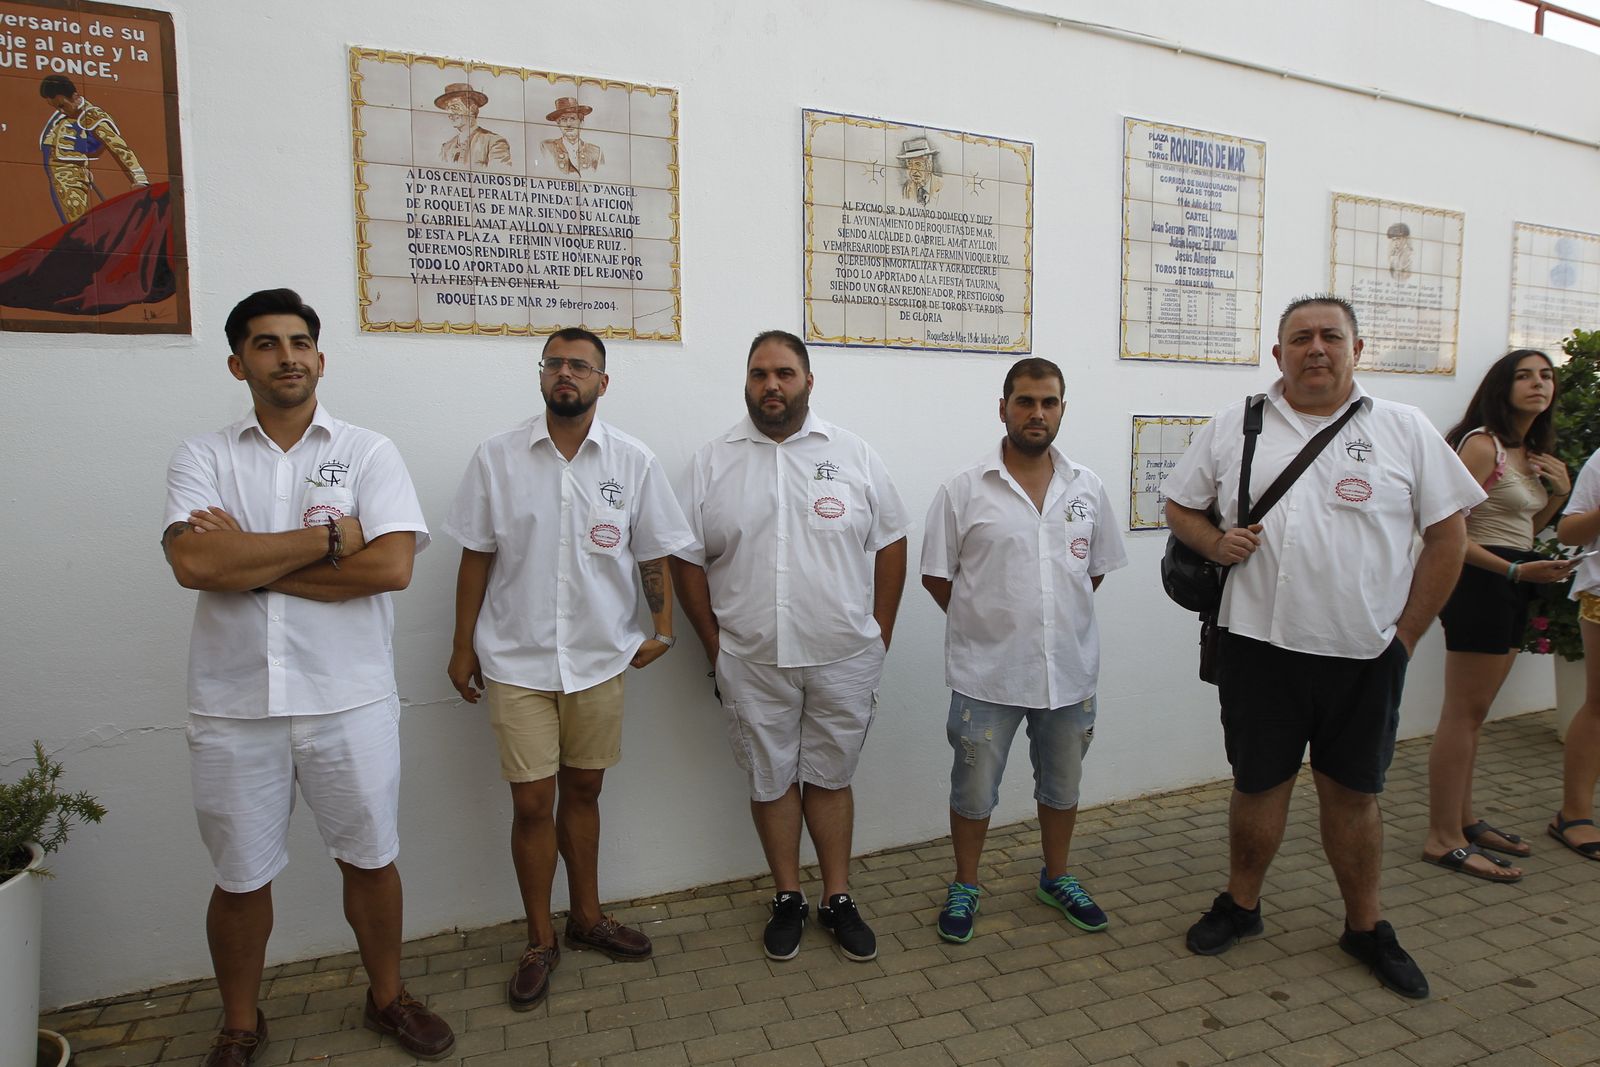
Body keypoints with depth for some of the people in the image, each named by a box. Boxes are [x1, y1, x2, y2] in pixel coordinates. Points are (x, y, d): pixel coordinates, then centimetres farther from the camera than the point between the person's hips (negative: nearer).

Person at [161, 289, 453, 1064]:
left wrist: (251, 562, -13)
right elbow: (192, 563, -15)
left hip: (350, 701, -1)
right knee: (241, 878, 17)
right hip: (233, 707, 1)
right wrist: (328, 538, -14)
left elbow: (391, 566, -15)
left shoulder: (368, 452, -1)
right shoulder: (203, 456, 3)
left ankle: (388, 998, 37)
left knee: (370, 858, 14)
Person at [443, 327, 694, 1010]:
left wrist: (662, 627, -3)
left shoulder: (633, 462, -1)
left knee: (583, 791, 15)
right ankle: (540, 941, 23)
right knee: (532, 802, 3)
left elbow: (653, 554, 5)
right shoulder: (497, 457, -2)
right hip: (517, 661, -1)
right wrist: (463, 647, 4)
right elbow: (476, 558, 2)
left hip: (599, 658, 1)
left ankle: (587, 917, 34)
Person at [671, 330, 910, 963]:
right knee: (771, 781, 13)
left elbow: (890, 545, 4)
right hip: (752, 662, 1)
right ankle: (788, 899, 31)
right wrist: (715, 645, -1)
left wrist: (879, 634, 1)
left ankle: (838, 900, 29)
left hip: (842, 657, 0)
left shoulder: (852, 454, 1)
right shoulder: (711, 463, 1)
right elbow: (687, 561, 3)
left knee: (830, 778, 13)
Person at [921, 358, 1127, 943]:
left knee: (1063, 784, 20)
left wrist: (1060, 616, 8)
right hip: (987, 674, -3)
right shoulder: (964, 490, -8)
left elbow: (1098, 566, 13)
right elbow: (937, 575, -3)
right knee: (974, 789, 10)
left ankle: (1057, 878, 42)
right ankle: (965, 886, 31)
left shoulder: (1087, 487, 3)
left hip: (1069, 669, 4)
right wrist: (986, 623, -1)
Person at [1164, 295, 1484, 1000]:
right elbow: (1179, 506, 12)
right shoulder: (1235, 426, 5)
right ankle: (1240, 905, 31)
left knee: (1354, 793, 12)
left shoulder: (1404, 430, 4)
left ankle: (1366, 927, 32)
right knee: (1259, 783, 12)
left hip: (1365, 655, 0)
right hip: (1260, 648, 0)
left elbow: (1448, 535, 5)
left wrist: (1406, 633, 1)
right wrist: (1215, 542, -9)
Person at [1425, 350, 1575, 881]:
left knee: (1472, 714, 15)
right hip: (1480, 582, -9)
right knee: (1463, 714, -6)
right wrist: (1517, 570, -25)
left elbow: (1523, 529, 21)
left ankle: (1463, 820, 25)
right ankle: (1443, 839, 1)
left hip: (1509, 588, 9)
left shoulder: (1531, 452, 16)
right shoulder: (1482, 444, -12)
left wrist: (1559, 491, 7)